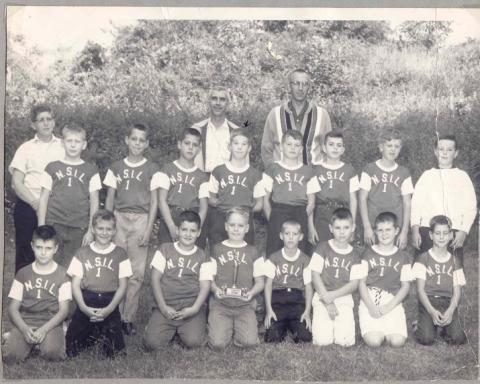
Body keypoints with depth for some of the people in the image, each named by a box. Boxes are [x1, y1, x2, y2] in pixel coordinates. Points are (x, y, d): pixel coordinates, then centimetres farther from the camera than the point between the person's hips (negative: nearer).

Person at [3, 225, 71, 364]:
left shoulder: (62, 275, 4)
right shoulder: (23, 274, 10)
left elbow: (63, 310, -1)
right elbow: (13, 308, 6)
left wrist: (44, 329, -16)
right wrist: (24, 329, -13)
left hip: (51, 323, -1)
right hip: (24, 322, 2)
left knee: (52, 352, -32)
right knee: (9, 355, -25)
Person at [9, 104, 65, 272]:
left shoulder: (63, 147, 8)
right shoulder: (26, 148, 5)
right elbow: (16, 183, 0)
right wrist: (35, 203, -13)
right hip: (28, 208, -1)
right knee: (26, 255, 2)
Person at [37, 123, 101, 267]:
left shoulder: (91, 170, 5)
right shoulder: (52, 168, 6)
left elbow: (94, 202, 6)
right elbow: (43, 199, 7)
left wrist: (91, 230, 1)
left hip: (79, 229, 0)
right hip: (54, 226, 0)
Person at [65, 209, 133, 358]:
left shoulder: (120, 254, 4)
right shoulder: (82, 253, 6)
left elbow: (122, 285, 1)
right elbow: (75, 284, 3)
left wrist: (109, 309, -13)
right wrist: (83, 307, -13)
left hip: (109, 304, -1)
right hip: (86, 302, 1)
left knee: (114, 352, -11)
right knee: (71, 351, -6)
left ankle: (103, 336, 21)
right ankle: (93, 335, 22)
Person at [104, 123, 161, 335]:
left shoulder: (151, 169, 4)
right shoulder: (116, 167, 9)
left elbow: (154, 201, 3)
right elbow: (109, 199, 11)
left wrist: (148, 229, -4)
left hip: (141, 219, -1)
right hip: (119, 218, 1)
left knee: (136, 273, -2)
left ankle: (128, 318, 6)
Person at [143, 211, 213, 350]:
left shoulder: (202, 257, 9)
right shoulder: (165, 249, 9)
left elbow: (205, 287, 2)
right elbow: (155, 279, 3)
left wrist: (194, 309, -14)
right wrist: (163, 307, -7)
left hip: (192, 306, 0)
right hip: (166, 305, 0)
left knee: (193, 341, -25)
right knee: (152, 342, -19)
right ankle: (171, 330, 14)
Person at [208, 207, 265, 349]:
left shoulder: (252, 252, 10)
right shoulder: (217, 249, 9)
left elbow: (260, 282, 9)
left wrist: (251, 293, -12)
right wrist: (216, 290, -13)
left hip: (245, 305, 1)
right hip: (220, 304, 0)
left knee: (249, 342, -22)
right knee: (218, 343, -21)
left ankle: (239, 328, 12)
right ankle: (228, 328, 13)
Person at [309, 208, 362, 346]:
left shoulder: (354, 255, 7)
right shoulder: (323, 248, 1)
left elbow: (354, 284, 1)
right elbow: (315, 275, -4)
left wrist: (331, 296, -13)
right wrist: (327, 302, -12)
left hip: (344, 298, 2)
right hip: (322, 296, -2)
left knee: (345, 341, -16)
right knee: (323, 340, -17)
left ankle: (339, 322, 15)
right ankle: (322, 323, 15)